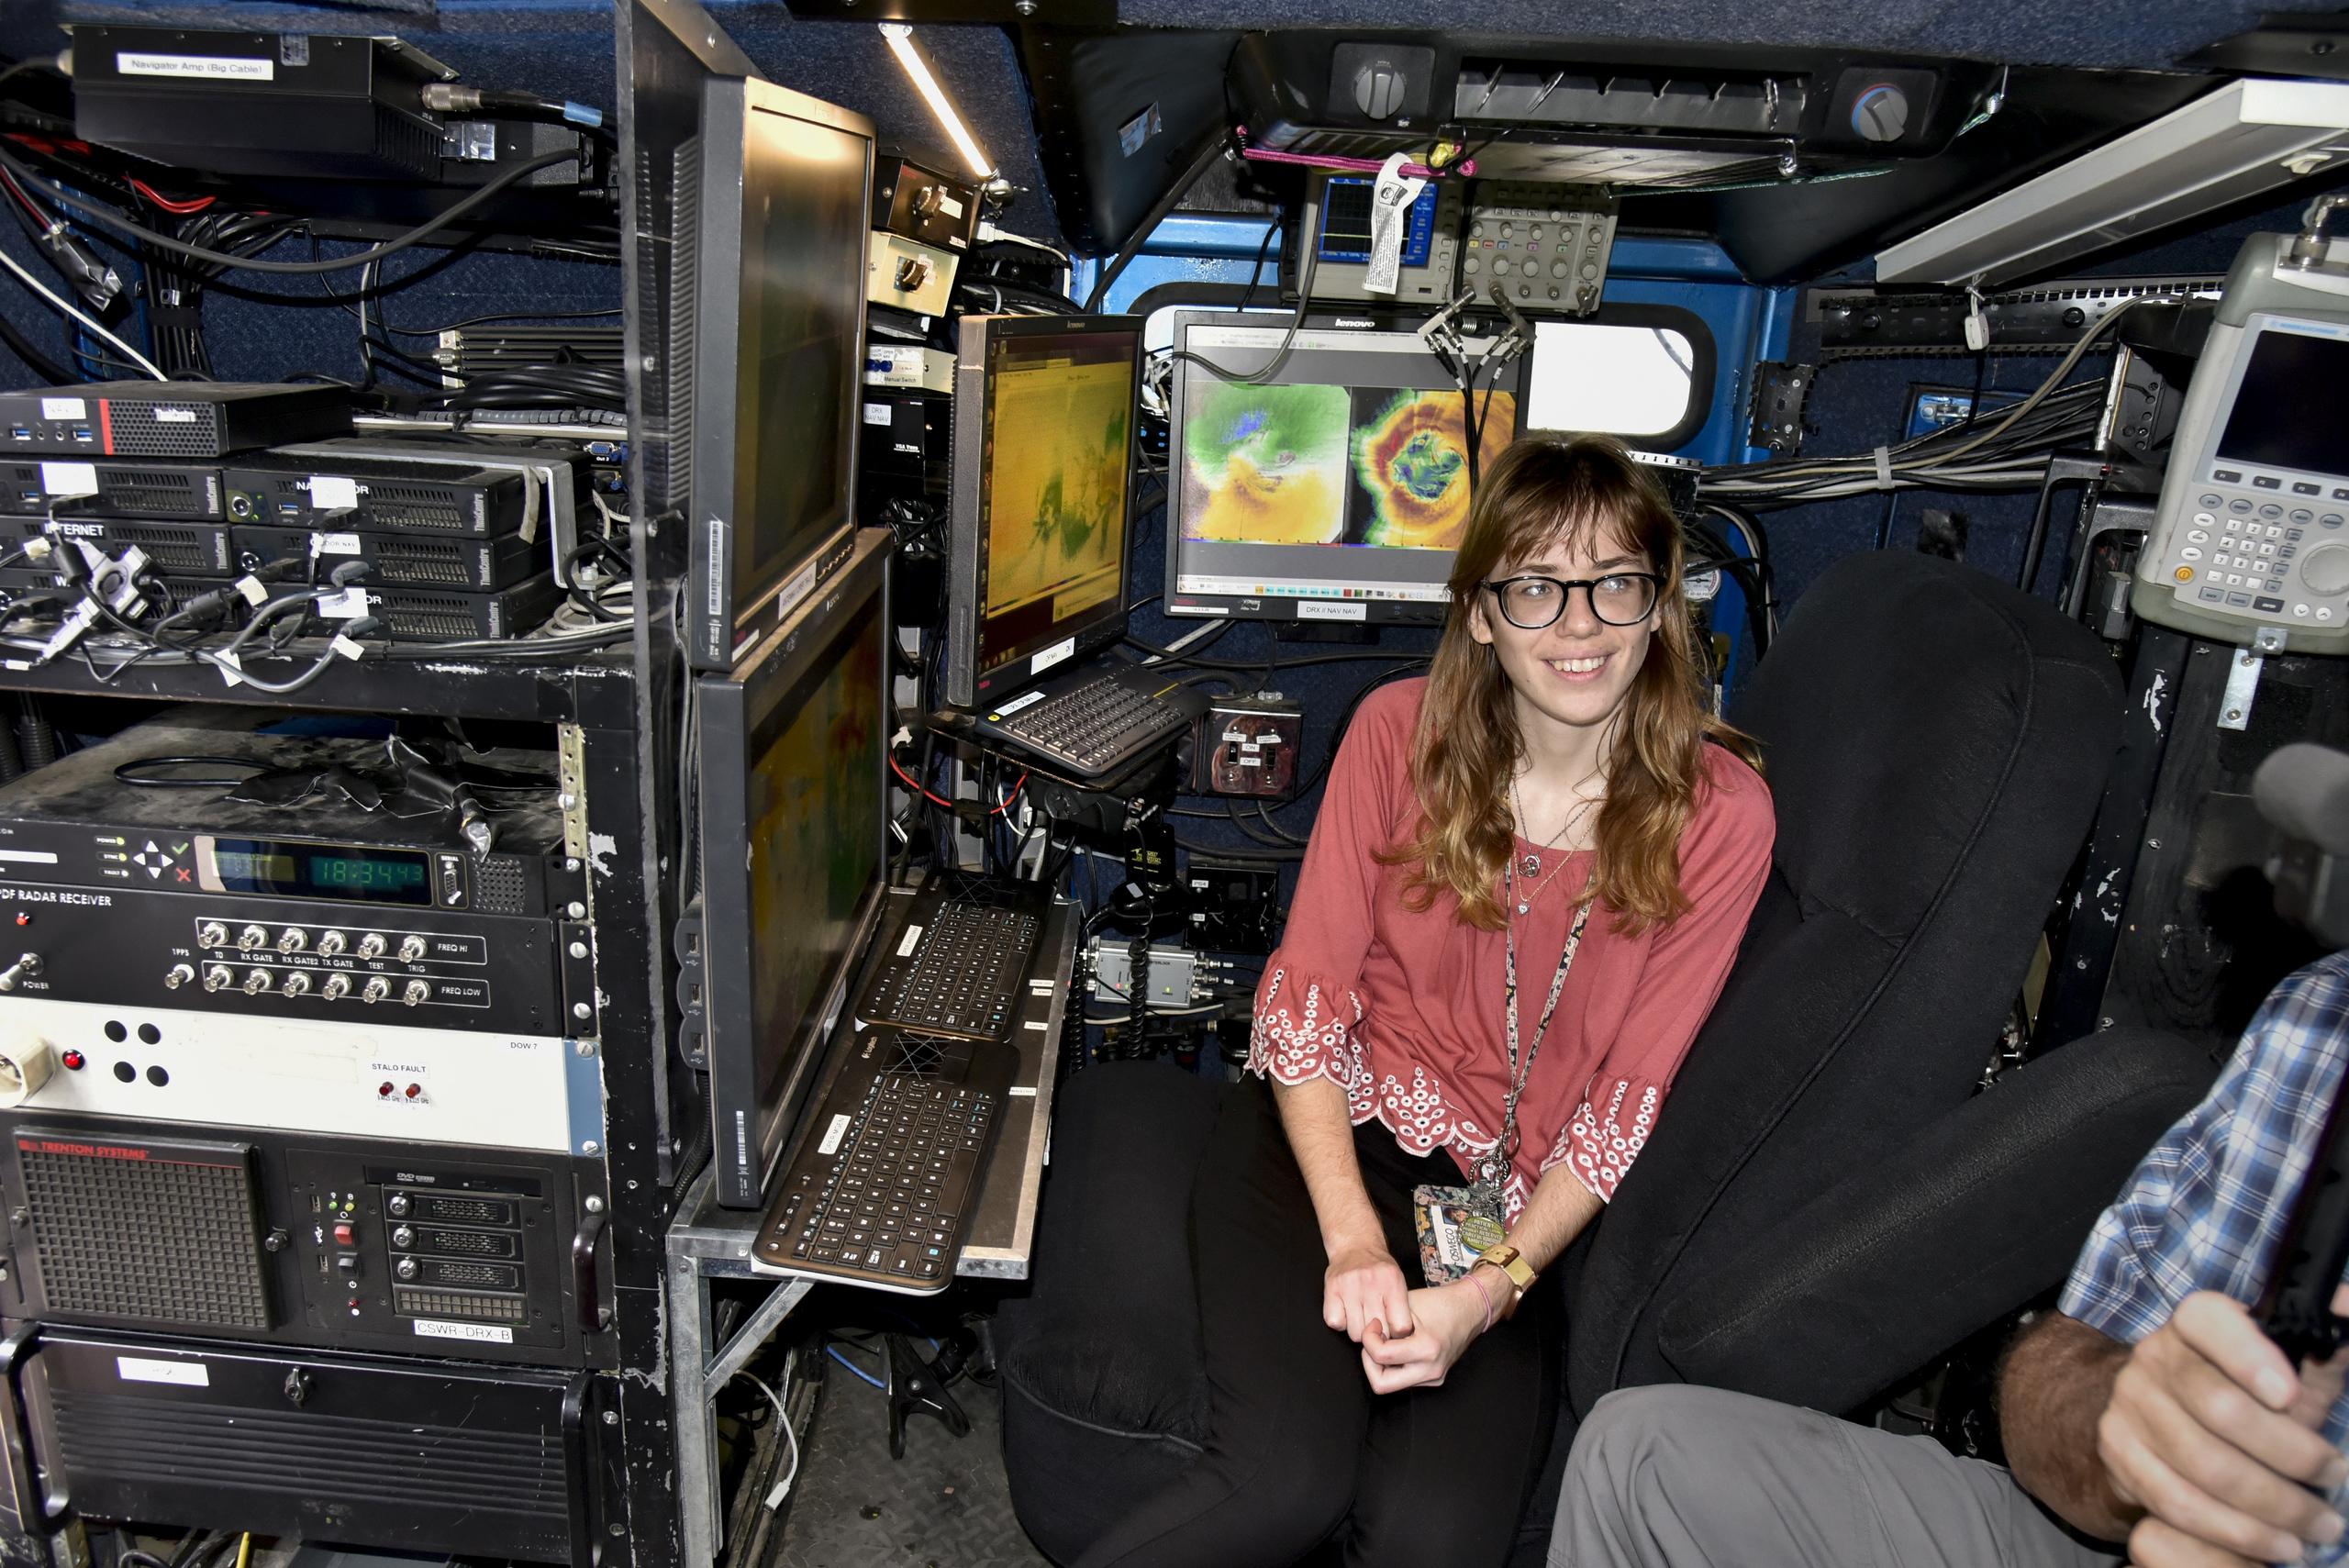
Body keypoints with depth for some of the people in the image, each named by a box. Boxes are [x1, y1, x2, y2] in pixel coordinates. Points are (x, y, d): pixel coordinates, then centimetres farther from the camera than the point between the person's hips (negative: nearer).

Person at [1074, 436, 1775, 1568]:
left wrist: (1495, 1286, -16)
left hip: (1515, 1207, 1)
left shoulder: (1720, 816, -6)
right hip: (1328, 1129, -1)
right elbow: (1304, 995, -5)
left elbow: (1627, 1099, -4)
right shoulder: (1401, 731, -6)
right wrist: (1351, 1240, -16)